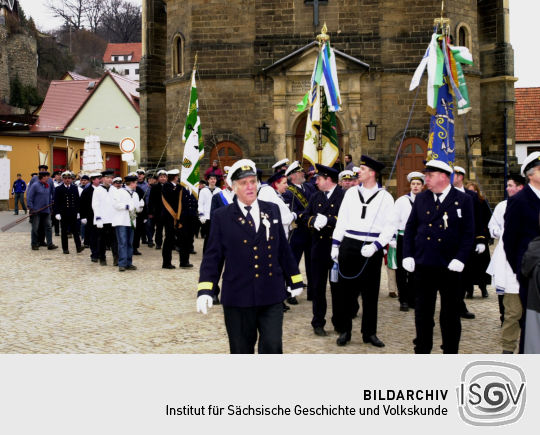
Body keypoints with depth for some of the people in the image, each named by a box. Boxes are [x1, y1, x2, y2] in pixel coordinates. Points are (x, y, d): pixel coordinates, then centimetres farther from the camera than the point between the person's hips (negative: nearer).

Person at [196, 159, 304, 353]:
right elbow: (212, 256, -1)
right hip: (238, 298, -1)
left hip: (271, 296, 2)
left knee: (272, 348, -5)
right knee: (241, 351, 9)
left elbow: (283, 249, 13)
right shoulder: (222, 217, 0)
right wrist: (204, 290, -11)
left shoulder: (272, 210, 8)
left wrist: (295, 280, 16)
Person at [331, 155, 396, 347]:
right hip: (349, 246, 2)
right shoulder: (351, 193, 7)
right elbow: (341, 221, 10)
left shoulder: (385, 197, 1)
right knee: (346, 289, 3)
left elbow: (390, 227, -2)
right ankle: (344, 331, 13)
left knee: (370, 292, 6)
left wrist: (375, 246, -13)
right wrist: (335, 245, 6)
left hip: (371, 250, -1)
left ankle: (370, 333, 16)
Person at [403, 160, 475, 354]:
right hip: (423, 265, 3)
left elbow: (468, 234, -4)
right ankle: (421, 352, 21)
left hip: (450, 267, -3)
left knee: (450, 315, 6)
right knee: (422, 314, 10)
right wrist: (408, 256, 1)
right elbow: (410, 228, 11)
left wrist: (460, 260, -13)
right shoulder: (421, 198, 8)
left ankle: (450, 354, 18)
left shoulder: (463, 200, -2)